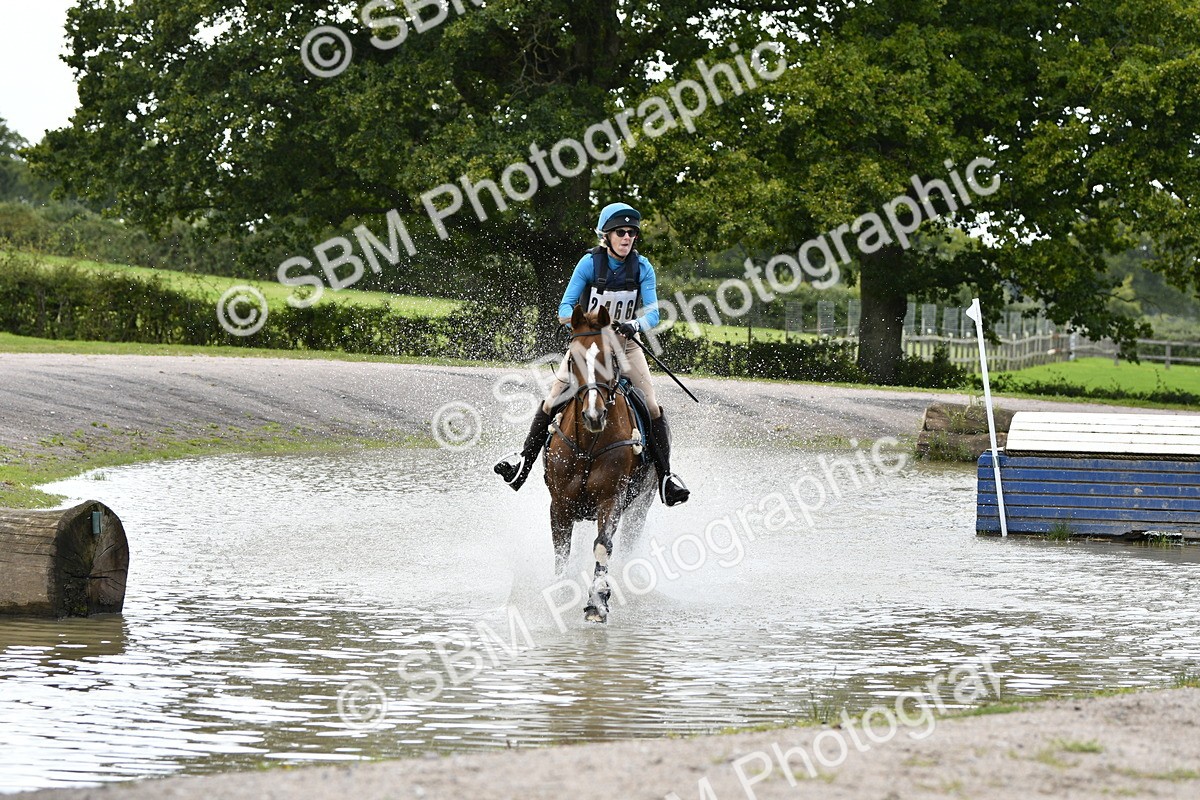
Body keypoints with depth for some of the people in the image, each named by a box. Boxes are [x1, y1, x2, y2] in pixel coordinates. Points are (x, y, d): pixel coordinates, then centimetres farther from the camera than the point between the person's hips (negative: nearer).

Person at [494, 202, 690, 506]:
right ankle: (524, 459, -4)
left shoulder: (642, 268, -8)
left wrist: (633, 325, -35)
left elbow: (653, 312, -13)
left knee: (653, 407, -12)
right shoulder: (590, 262, -12)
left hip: (625, 344, 1)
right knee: (552, 401, -15)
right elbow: (565, 309, -14)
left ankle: (665, 476, -5)